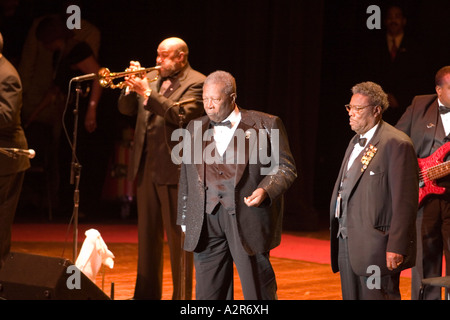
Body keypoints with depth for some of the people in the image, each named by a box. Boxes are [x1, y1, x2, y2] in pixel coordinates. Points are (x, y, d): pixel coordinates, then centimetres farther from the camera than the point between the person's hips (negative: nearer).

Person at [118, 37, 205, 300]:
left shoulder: (196, 83, -7)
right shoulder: (152, 79, 14)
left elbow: (180, 115, -21)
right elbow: (126, 109, 13)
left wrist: (147, 93, -22)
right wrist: (131, 87, -5)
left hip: (175, 169, -7)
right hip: (146, 167, 7)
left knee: (178, 236, -3)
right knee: (147, 234, 13)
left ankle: (182, 296, 2)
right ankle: (147, 293, 22)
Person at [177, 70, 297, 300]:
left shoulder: (266, 125, 3)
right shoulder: (195, 128, 16)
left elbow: (285, 167, 2)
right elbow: (186, 176, 20)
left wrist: (265, 190, -16)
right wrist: (185, 220, 17)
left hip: (248, 218, -4)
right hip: (206, 221, 4)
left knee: (258, 290, 0)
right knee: (208, 291, 4)